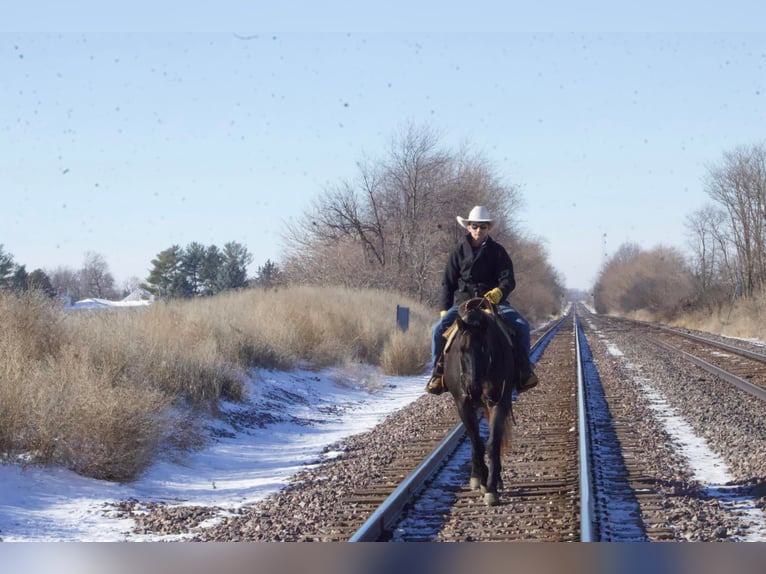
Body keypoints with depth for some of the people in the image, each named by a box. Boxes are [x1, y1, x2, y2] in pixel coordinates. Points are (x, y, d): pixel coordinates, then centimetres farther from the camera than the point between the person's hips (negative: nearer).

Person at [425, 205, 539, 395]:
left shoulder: (497, 251, 4)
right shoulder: (459, 251, 6)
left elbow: (508, 279, -5)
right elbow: (448, 283, 9)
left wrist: (498, 292, -28)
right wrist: (444, 310, 0)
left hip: (494, 299, 0)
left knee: (521, 325, -23)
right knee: (439, 328, -24)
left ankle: (525, 371, -9)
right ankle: (438, 373, -9)